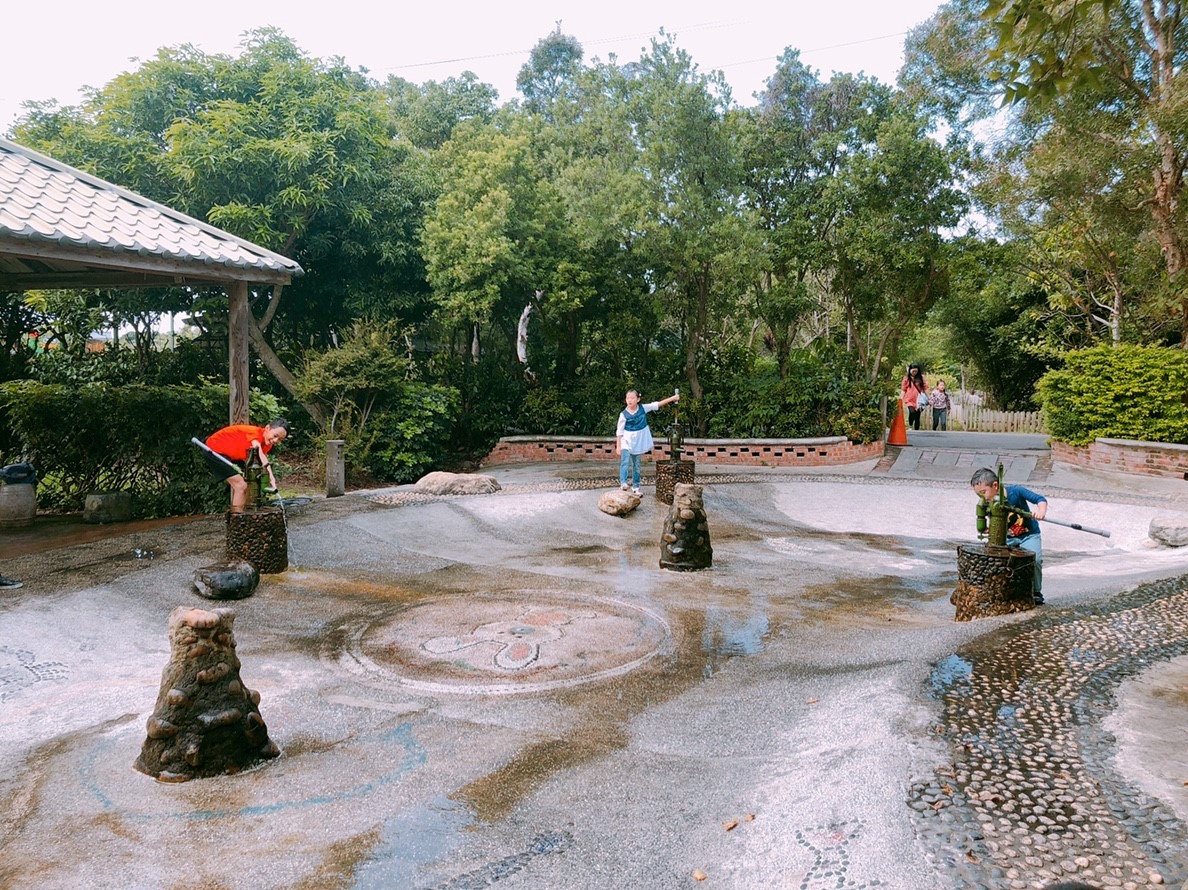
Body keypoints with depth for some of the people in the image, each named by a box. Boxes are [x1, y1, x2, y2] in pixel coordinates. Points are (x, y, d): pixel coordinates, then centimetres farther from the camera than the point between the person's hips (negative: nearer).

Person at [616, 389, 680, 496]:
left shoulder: (643, 408, -4)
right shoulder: (624, 414, -12)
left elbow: (657, 404, -1)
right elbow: (619, 431, -7)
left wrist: (672, 398, -4)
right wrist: (618, 446, -9)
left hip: (638, 443, 3)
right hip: (626, 442, -3)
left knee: (636, 465, 10)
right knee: (625, 462, -19)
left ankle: (635, 487, 18)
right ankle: (623, 483, -27)